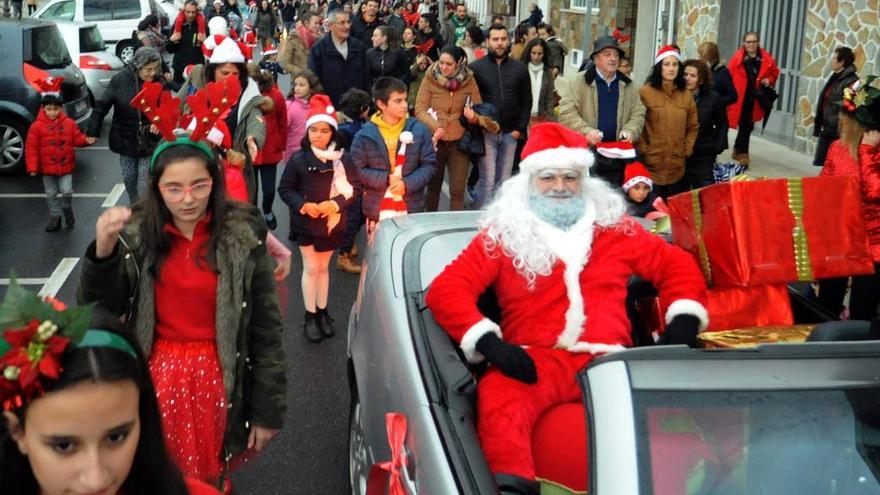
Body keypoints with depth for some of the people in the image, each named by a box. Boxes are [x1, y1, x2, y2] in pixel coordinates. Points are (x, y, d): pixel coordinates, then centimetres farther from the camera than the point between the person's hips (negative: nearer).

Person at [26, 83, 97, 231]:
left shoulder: (69, 123, -2)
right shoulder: (37, 126, -9)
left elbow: (77, 138, 4)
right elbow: (31, 148, -9)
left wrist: (86, 140, -20)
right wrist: (32, 167, -15)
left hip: (66, 165, 0)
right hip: (47, 168, 0)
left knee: (66, 191, -2)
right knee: (51, 195, 9)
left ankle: (67, 210, 25)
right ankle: (55, 218, 21)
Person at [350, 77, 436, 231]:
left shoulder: (419, 130, -1)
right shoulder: (365, 135, -3)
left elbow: (429, 164, 0)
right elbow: (357, 170, -3)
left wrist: (407, 184, -14)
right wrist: (386, 179, -14)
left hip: (412, 209, 1)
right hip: (376, 210, -1)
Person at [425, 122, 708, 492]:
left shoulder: (615, 229, 23)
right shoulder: (502, 235, 15)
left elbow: (676, 264, 28)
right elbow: (447, 289, 5)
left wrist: (682, 326, 8)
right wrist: (490, 343, -12)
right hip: (536, 359, -1)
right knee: (497, 396, -36)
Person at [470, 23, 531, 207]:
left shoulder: (520, 68, 7)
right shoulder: (476, 67, -1)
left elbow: (526, 101, 9)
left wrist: (520, 128, 2)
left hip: (510, 133, 3)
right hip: (486, 132, -3)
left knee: (504, 181, 9)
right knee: (488, 181, -4)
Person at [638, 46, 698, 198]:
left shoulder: (686, 95, 11)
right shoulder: (645, 92, -5)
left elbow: (693, 127, 18)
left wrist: (686, 150, 7)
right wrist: (643, 150, -10)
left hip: (677, 168, 4)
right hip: (650, 166, -4)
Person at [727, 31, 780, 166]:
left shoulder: (766, 59, 3)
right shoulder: (737, 58, -6)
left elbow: (774, 72, 17)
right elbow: (729, 76, -8)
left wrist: (769, 80, -4)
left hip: (756, 99, 3)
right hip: (740, 98, -3)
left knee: (747, 126, 11)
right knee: (744, 125, -1)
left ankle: (738, 149, 30)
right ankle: (742, 152, 10)